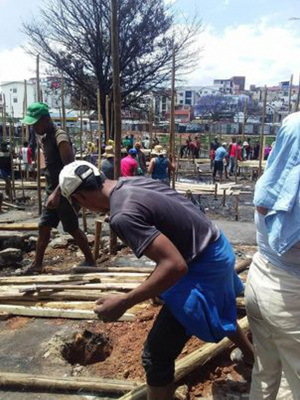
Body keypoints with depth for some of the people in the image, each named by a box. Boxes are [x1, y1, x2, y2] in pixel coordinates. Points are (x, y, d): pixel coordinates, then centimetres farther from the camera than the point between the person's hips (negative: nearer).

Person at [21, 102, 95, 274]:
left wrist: (57, 193, -37)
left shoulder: (60, 137, -18)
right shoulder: (46, 138, 11)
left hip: (63, 193, -9)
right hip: (53, 192, 9)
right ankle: (37, 264, 25)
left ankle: (90, 260, 18)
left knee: (73, 229, 2)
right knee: (44, 227, 13)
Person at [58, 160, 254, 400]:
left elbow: (176, 265, -32)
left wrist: (124, 302, -25)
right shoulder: (132, 181, -2)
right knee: (220, 311, 38)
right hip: (216, 246, 10)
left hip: (204, 266, -9)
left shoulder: (123, 216, -28)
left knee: (156, 355, -1)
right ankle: (251, 356, 65)